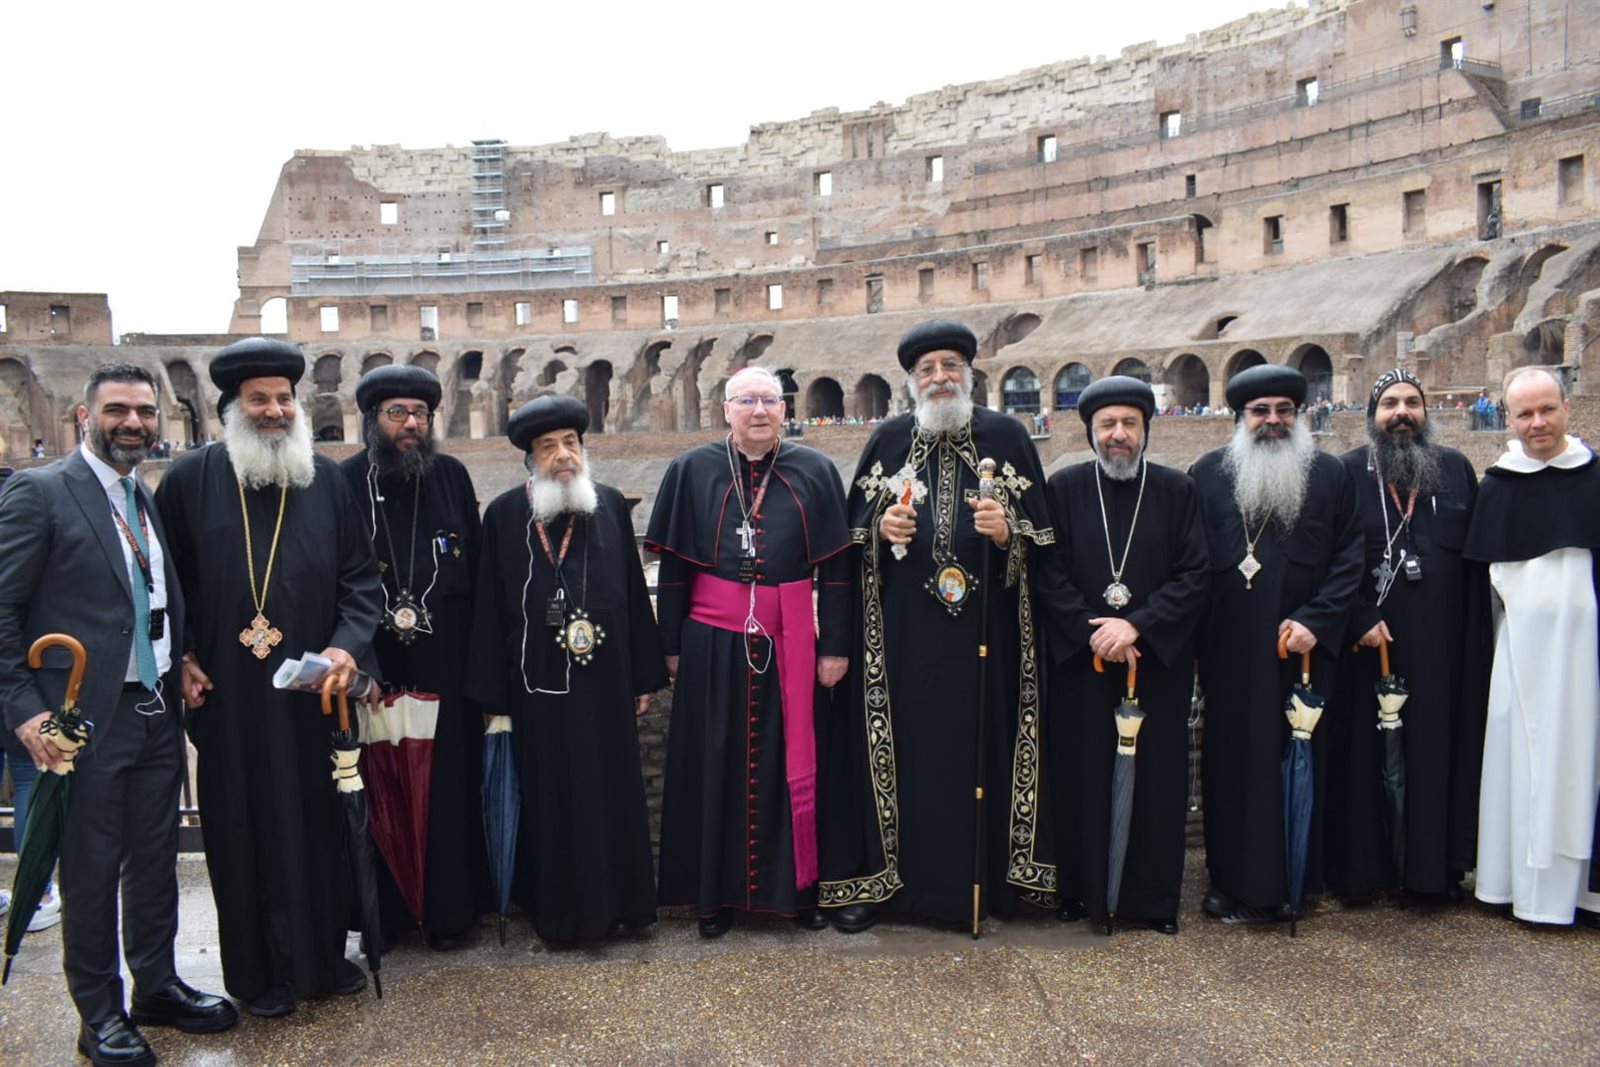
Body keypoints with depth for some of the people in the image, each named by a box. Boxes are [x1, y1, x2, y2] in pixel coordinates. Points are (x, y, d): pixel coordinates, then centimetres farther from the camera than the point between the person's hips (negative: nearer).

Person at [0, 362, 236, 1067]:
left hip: (158, 711, 6)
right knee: (92, 869, 7)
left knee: (156, 859, 15)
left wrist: (182, 667, 6)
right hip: (88, 718, -6)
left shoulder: (150, 499, 12)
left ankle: (157, 985, 32)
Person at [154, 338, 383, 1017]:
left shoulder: (327, 479, 3)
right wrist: (179, 658, -3)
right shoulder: (190, 479, -1)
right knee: (243, 829, 8)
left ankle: (323, 954, 28)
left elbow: (359, 576, 4)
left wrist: (349, 642, -10)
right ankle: (258, 970, 23)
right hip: (226, 696, -1)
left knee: (319, 823, 11)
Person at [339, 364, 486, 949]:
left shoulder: (453, 476, 5)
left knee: (447, 781, 6)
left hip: (444, 662, 1)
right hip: (373, 664, -1)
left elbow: (476, 567, 5)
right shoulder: (345, 482, 0)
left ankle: (448, 907, 19)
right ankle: (384, 909, 20)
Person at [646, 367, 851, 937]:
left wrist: (834, 647, -2)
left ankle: (797, 885, 24)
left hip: (790, 642, 0)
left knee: (792, 762, 8)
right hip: (714, 643, 0)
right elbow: (672, 567, 3)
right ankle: (717, 891, 21)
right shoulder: (692, 471, 1)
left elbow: (835, 567, 1)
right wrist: (671, 646, 1)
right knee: (715, 765, 7)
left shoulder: (815, 471, 1)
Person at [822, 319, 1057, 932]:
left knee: (980, 741, 2)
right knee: (899, 745, 2)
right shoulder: (888, 440, 8)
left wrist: (1006, 532, -17)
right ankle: (878, 879, 14)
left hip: (984, 627, -1)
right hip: (901, 632, 1)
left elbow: (1042, 535, 3)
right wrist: (881, 529, -8)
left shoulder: (1007, 436, 4)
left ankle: (987, 879, 17)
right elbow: (853, 530, 12)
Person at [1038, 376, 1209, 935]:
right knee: (1082, 777, 4)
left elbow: (1195, 575, -3)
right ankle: (1081, 890, 18)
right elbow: (1049, 573, -2)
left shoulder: (1178, 490, 4)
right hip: (1079, 661, 0)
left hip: (1159, 662, 1)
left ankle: (1154, 898, 18)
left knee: (1155, 779, 5)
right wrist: (1093, 632, -12)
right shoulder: (1064, 488, 3)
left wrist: (1136, 626, -14)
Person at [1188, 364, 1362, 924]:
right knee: (1231, 759, 6)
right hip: (1229, 651, 0)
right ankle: (1235, 879, 18)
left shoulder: (1330, 475, 5)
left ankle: (1285, 880, 18)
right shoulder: (1208, 473, 5)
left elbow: (1349, 559, -1)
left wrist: (1315, 619, -12)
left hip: (1301, 647, 0)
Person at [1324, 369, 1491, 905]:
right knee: (1365, 752, 3)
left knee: (1438, 749, 7)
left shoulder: (1456, 469, 8)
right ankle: (1360, 866, 14)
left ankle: (1435, 866, 19)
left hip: (1441, 643, 2)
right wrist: (1360, 620, -13)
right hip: (1367, 641, -2)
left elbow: (1478, 559, 7)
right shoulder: (1346, 473, 0)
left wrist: (1479, 635, 2)